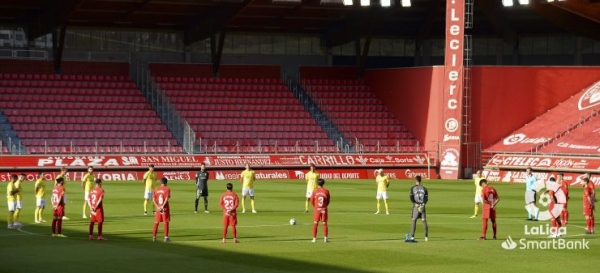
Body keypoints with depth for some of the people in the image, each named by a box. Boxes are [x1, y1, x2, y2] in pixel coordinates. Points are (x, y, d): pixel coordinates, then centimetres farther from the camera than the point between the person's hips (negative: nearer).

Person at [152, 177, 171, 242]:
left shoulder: (156, 189, 6)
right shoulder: (167, 189, -7)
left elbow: (153, 199, 0)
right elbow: (167, 199, -17)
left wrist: (157, 207, -6)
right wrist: (162, 207, -17)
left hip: (158, 208, 4)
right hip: (165, 208, -4)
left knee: (156, 222, 12)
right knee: (166, 222, 2)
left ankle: (154, 237, 12)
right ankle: (166, 237, 0)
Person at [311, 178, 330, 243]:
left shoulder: (315, 191, -5)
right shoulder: (326, 191, -4)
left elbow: (312, 200, 2)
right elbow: (328, 200, 2)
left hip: (317, 209, -1)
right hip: (324, 210, 1)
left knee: (315, 224, 6)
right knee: (324, 223, 8)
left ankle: (314, 238, 5)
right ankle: (325, 238, 5)